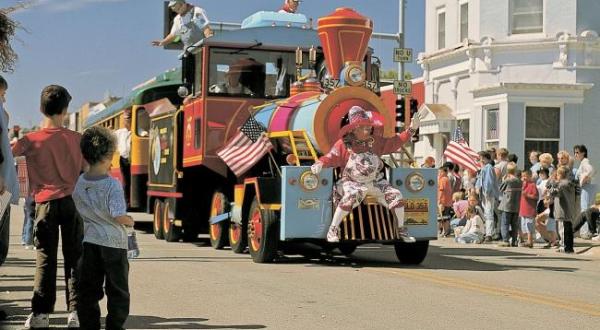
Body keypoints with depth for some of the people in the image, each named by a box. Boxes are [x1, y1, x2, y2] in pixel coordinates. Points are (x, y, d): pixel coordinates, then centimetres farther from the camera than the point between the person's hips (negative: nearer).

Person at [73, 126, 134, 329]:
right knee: (118, 292, 8)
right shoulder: (112, 184, -18)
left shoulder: (80, 183, 0)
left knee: (88, 290, 12)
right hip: (113, 244, -5)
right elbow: (118, 216, -25)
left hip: (90, 242, 5)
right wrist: (130, 221, -3)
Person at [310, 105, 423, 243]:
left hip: (375, 182, 5)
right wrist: (320, 164, -28)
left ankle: (401, 230, 9)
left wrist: (411, 130, 3)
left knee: (395, 195, -11)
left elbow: (395, 141, 10)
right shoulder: (344, 144, -5)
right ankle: (332, 230, -26)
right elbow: (331, 157, -7)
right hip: (352, 182, -4)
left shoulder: (375, 141, 6)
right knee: (351, 196, -37)